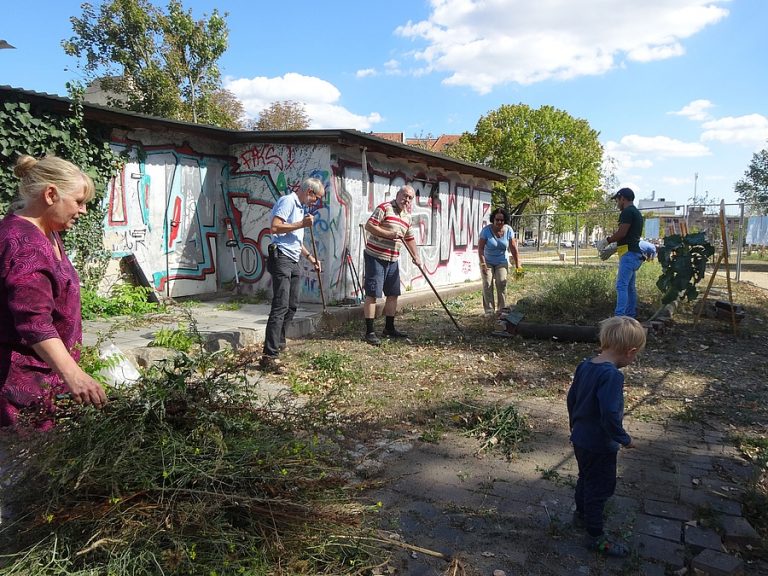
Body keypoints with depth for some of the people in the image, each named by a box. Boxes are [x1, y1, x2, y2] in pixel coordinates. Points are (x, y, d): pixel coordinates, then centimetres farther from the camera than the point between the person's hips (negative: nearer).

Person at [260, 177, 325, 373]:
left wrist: (310, 257, 25)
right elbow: (274, 227, -21)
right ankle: (269, 356, -16)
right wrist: (301, 224, -17)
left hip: (293, 261, 10)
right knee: (280, 306, -15)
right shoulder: (288, 201, -8)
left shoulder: (300, 207, 22)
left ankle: (278, 344, 25)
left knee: (292, 305, 12)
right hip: (281, 258, -10)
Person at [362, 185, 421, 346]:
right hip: (375, 257, -8)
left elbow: (410, 239, 22)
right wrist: (389, 234, -21)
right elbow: (369, 225, -16)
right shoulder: (385, 208, -9)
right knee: (372, 294, -7)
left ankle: (389, 328, 25)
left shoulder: (407, 216, 14)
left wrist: (416, 256, 11)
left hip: (392, 260, 8)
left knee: (393, 294, 12)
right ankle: (369, 332, -3)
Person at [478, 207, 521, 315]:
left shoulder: (508, 230, -10)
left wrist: (517, 265, -7)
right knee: (487, 284, -9)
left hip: (502, 262, 2)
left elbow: (513, 249, -7)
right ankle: (489, 310, -3)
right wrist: (483, 264, -25)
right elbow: (480, 248, -18)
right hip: (487, 262, -1)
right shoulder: (486, 230, -19)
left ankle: (501, 309, 0)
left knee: (501, 283, -11)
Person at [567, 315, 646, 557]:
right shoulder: (612, 376, -29)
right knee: (600, 488, 9)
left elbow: (572, 399, 8)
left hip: (580, 439, 8)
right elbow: (610, 415, -32)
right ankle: (596, 537, 24)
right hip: (600, 445, -8)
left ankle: (581, 514, 47)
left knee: (585, 478, 27)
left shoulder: (585, 365, -3)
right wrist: (624, 439, -15)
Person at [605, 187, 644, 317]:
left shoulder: (627, 212, -11)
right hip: (636, 254, 10)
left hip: (629, 254, -10)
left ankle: (619, 316, -18)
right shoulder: (637, 213, 22)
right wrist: (613, 248, 22)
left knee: (621, 285, -14)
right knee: (630, 286, 14)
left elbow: (621, 233, -18)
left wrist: (607, 240, -3)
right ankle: (631, 315, 18)